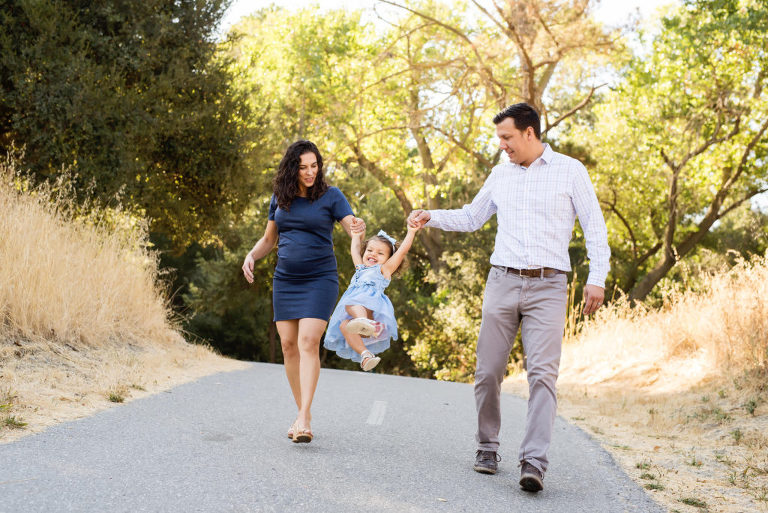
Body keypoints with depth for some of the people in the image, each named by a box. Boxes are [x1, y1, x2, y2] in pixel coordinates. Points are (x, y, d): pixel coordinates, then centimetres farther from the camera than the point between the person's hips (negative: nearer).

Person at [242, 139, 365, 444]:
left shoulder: (330, 196, -3)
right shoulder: (279, 198, 8)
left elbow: (354, 231, -12)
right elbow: (269, 239, 18)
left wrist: (359, 228, -35)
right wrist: (251, 256, -1)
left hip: (319, 280, -4)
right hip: (285, 280, 5)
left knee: (308, 342, -17)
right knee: (288, 345, 2)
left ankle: (304, 419, -21)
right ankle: (302, 412, 14)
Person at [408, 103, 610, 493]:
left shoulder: (570, 171, 4)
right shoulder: (500, 174, 14)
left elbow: (594, 226, 3)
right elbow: (471, 218, 24)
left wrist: (597, 278, -6)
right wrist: (432, 217, 9)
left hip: (548, 288, -3)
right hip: (502, 281, 4)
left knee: (542, 373, -14)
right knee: (488, 372, 2)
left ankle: (533, 462, -18)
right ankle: (486, 448, 19)